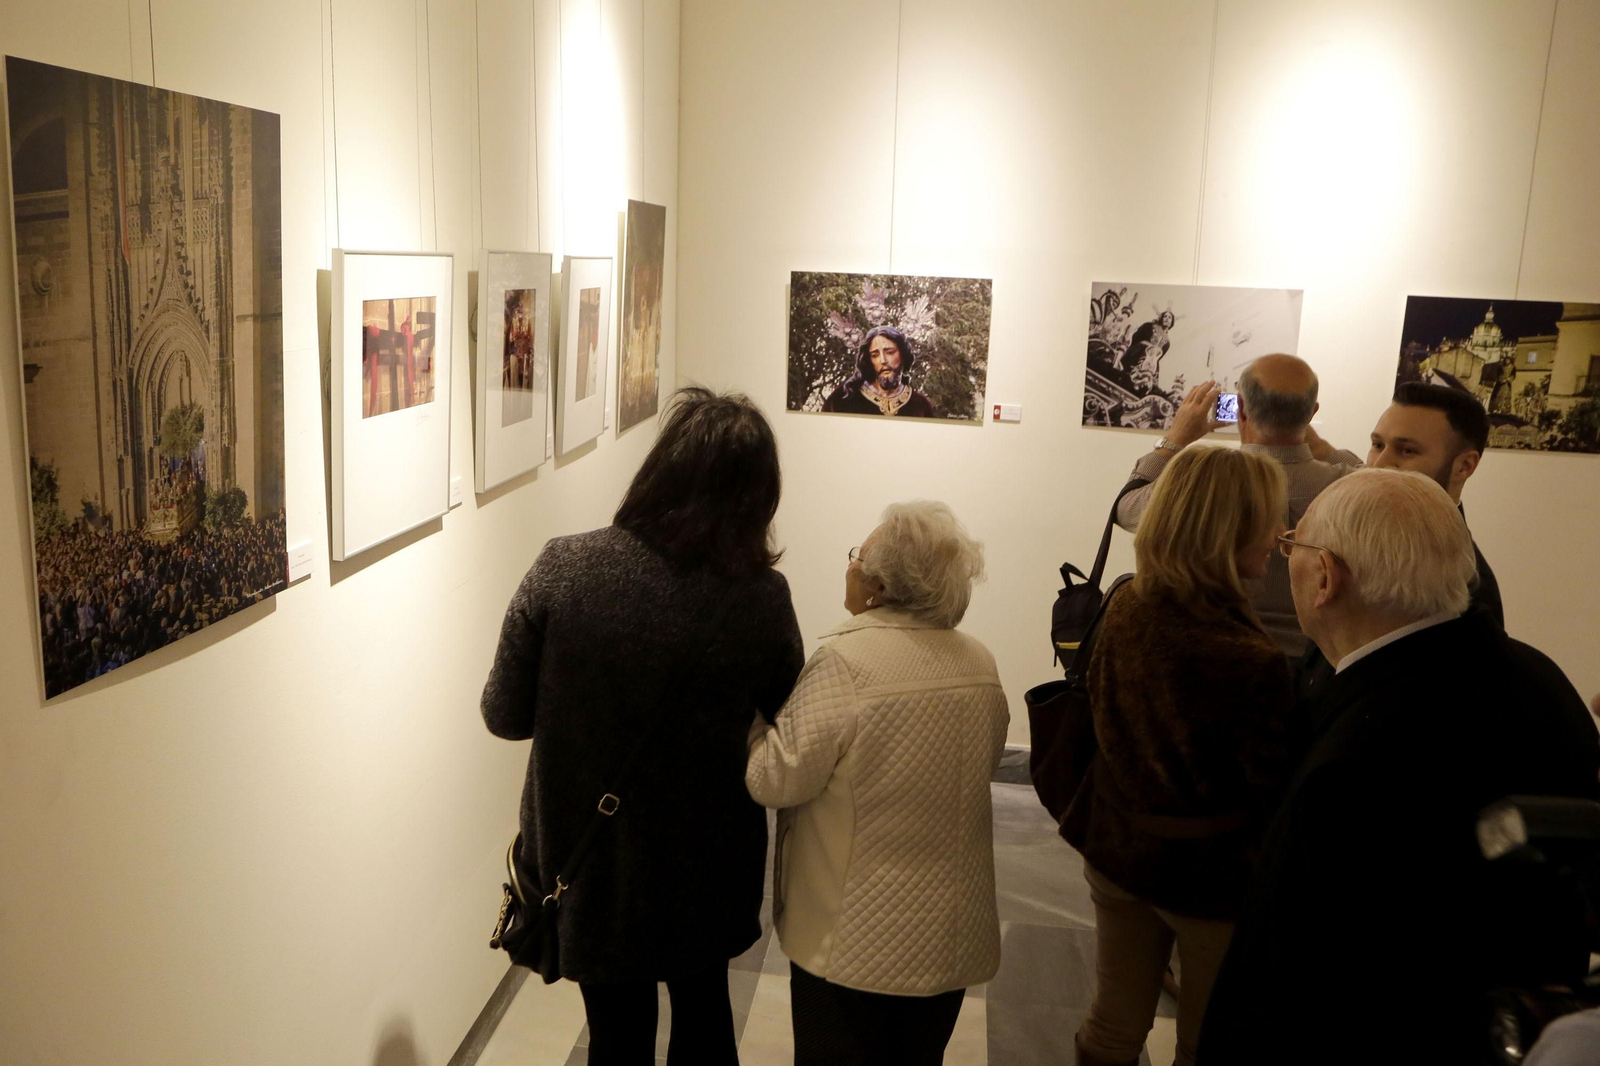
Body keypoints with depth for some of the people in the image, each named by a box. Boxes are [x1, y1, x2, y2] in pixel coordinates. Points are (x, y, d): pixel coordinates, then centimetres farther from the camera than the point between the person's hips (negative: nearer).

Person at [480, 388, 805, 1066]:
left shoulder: (562, 569, -20)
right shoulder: (760, 598, -20)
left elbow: (504, 716, -10)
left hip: (588, 862, 0)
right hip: (707, 869, 0)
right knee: (704, 1011, 27)